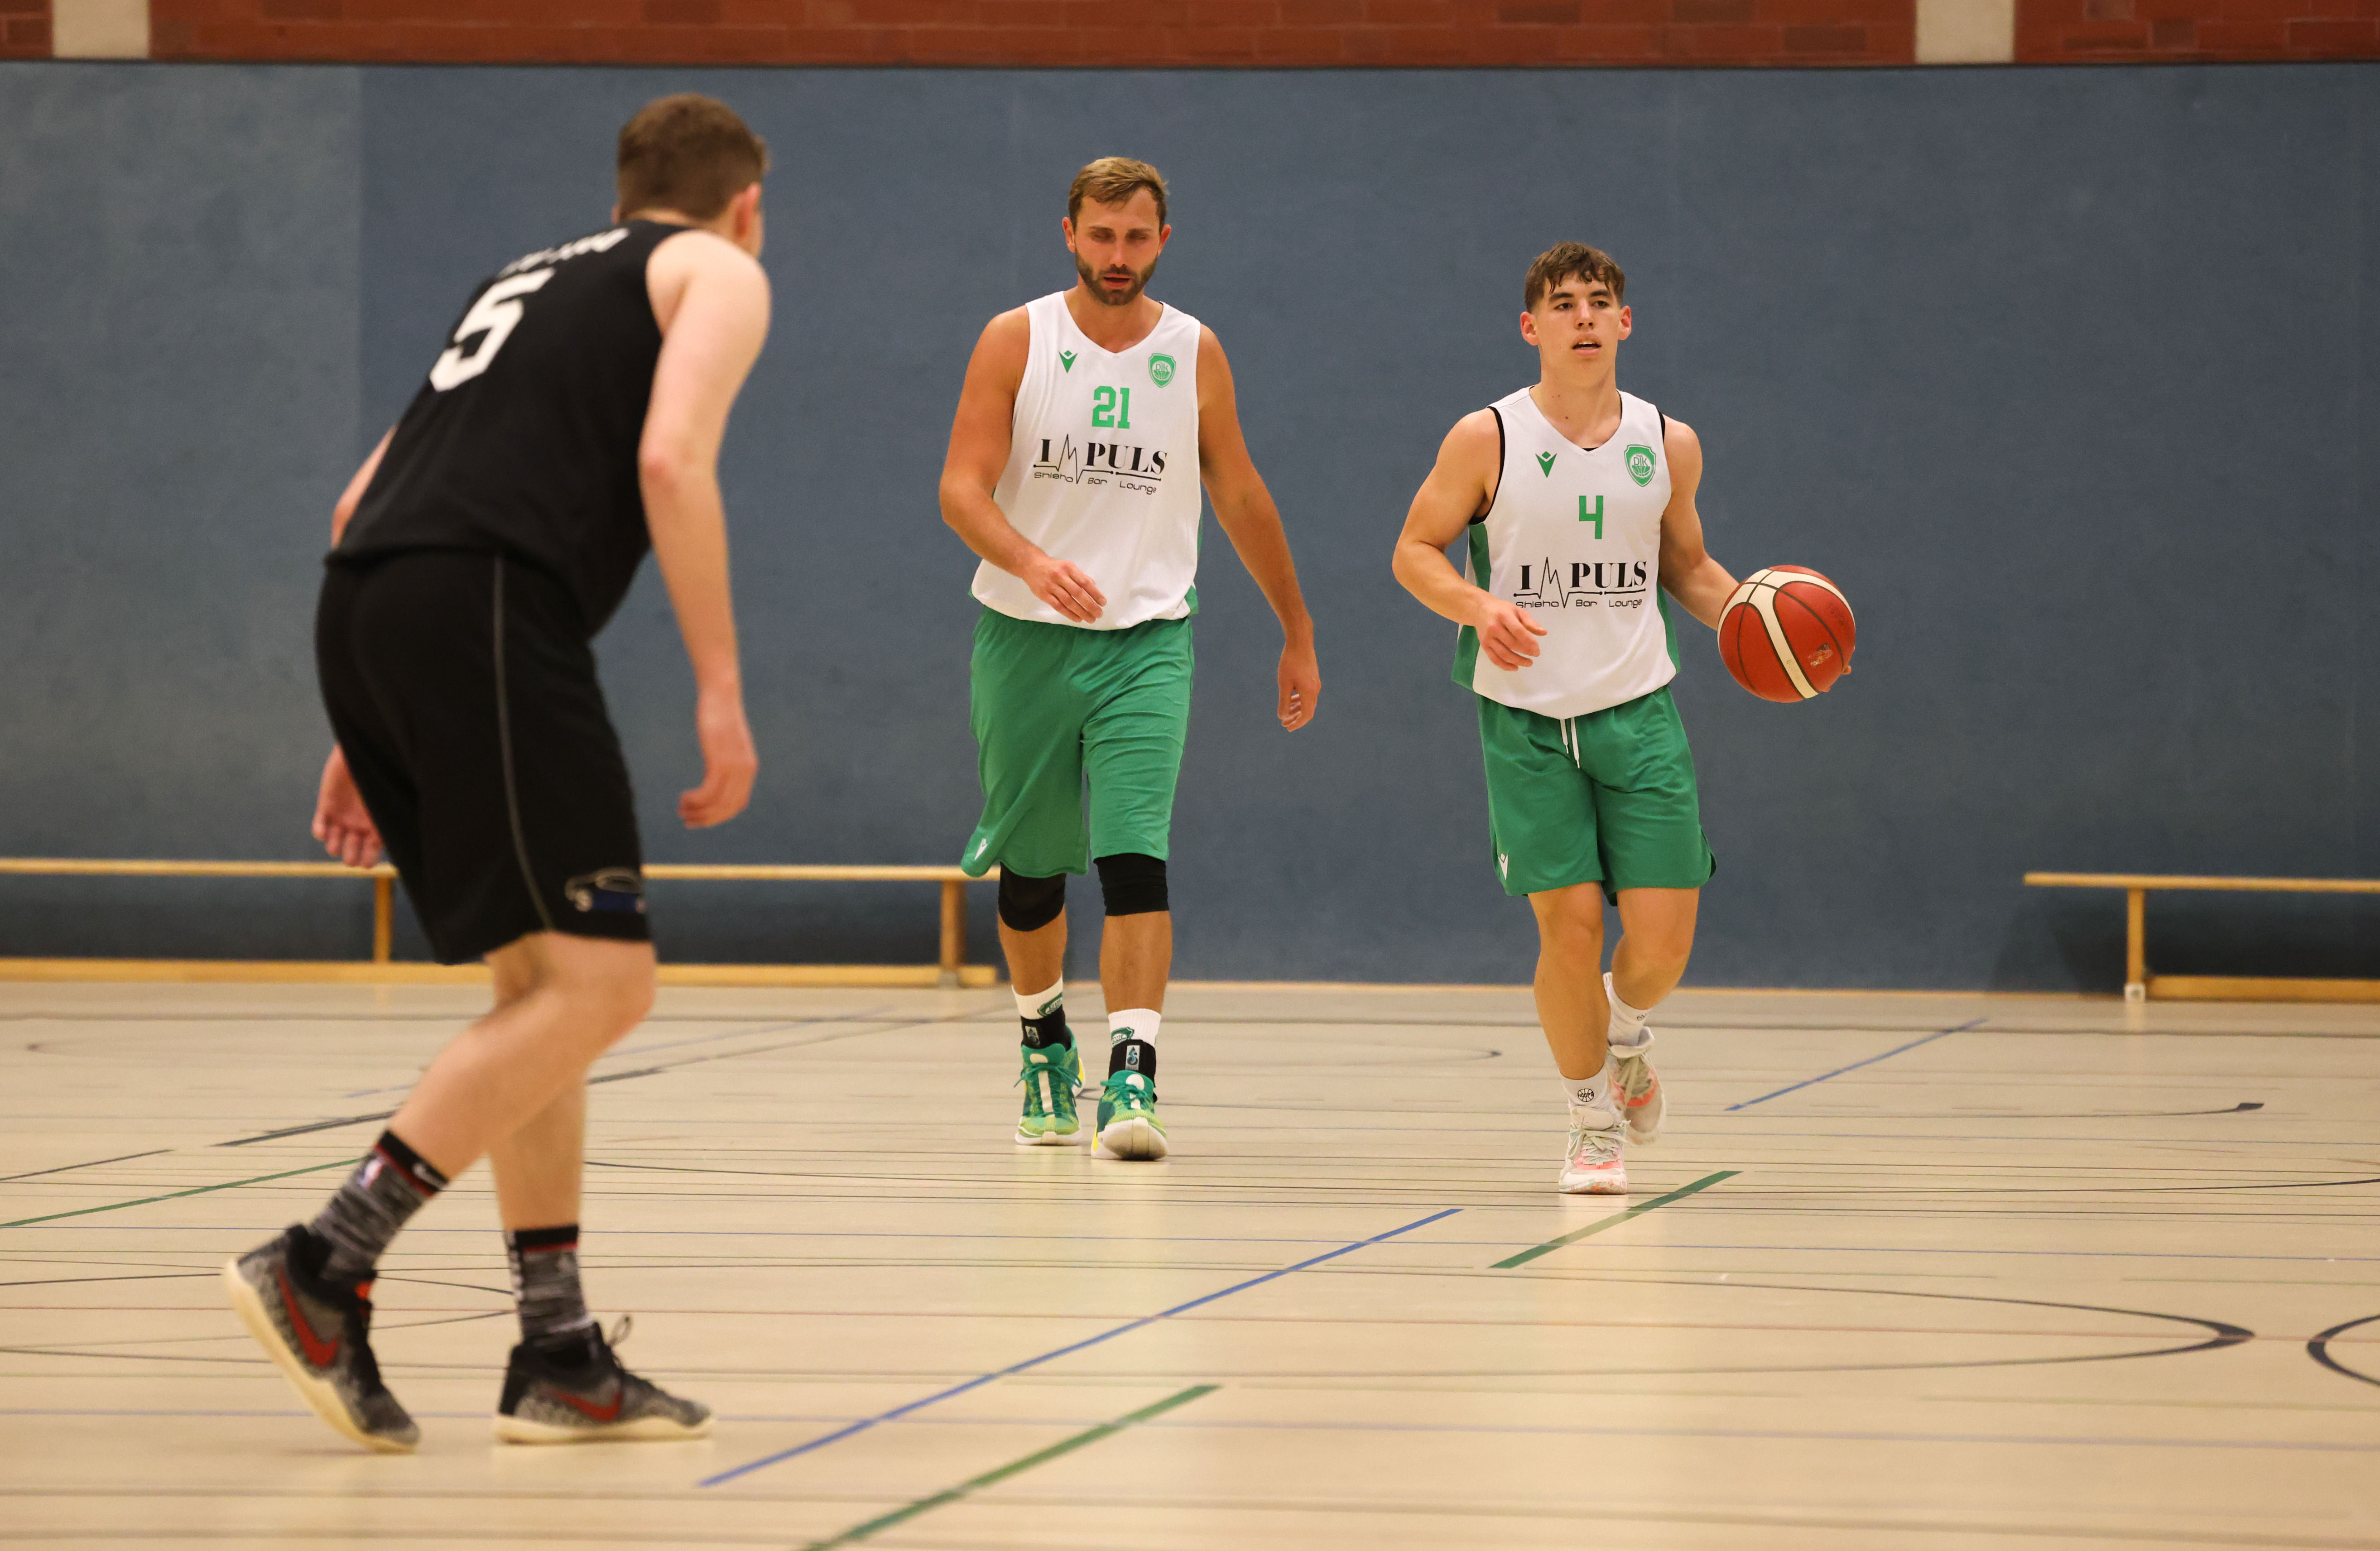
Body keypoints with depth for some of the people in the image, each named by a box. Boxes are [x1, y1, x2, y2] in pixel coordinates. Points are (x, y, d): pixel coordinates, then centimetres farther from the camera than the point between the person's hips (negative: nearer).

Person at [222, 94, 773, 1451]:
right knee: (599, 982, -8)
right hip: (484, 604, -8)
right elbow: (671, 459, -8)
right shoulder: (719, 274, 12)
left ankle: (561, 1359, 11)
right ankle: (326, 1266, -17)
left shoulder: (533, 282, 34)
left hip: (365, 612, 8)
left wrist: (373, 737, 31)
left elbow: (365, 501, 30)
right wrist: (721, 688, -9)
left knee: (544, 983, 14)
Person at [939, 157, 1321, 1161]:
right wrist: (1033, 561, -30)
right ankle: (1045, 1040, 37)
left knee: (1135, 861, -17)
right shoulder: (1015, 342, -2)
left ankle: (1133, 1077, -25)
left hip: (1145, 643, 0)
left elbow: (1241, 498, 13)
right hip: (1026, 637, 0)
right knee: (1030, 870, 12)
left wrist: (1298, 635, 17)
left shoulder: (1193, 354, 3)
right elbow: (962, 486, -10)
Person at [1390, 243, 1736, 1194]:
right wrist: (1478, 606, -18)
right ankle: (1593, 1125, 13)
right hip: (1527, 721, -2)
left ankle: (1624, 1035, 31)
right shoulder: (1488, 440, -4)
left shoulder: (1668, 446, 5)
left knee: (1662, 936, -6)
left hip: (1638, 714, 2)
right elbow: (1415, 551, 2)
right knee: (1571, 925, -9)